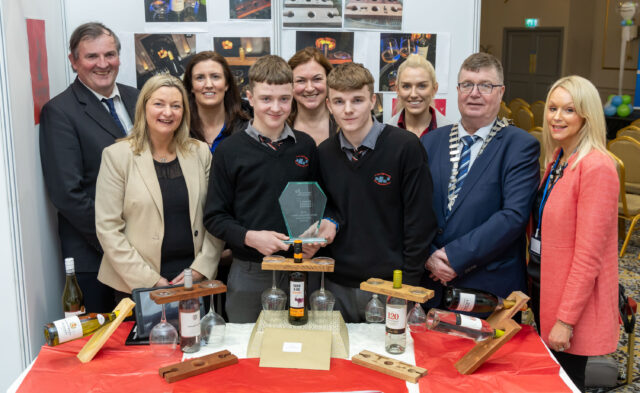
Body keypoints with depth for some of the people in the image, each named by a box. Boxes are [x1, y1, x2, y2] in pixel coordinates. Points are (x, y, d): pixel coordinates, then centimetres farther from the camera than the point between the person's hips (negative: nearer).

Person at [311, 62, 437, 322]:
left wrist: (409, 281, -9)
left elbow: (420, 221, -8)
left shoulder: (405, 147, -9)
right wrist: (328, 223, -5)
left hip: (391, 282, -4)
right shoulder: (324, 154, 5)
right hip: (338, 285, 4)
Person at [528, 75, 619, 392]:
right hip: (542, 286, 8)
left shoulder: (596, 167, -21)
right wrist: (532, 278, 12)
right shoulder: (557, 156, 6)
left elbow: (588, 254, -22)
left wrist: (566, 319, -20)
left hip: (574, 300, -8)